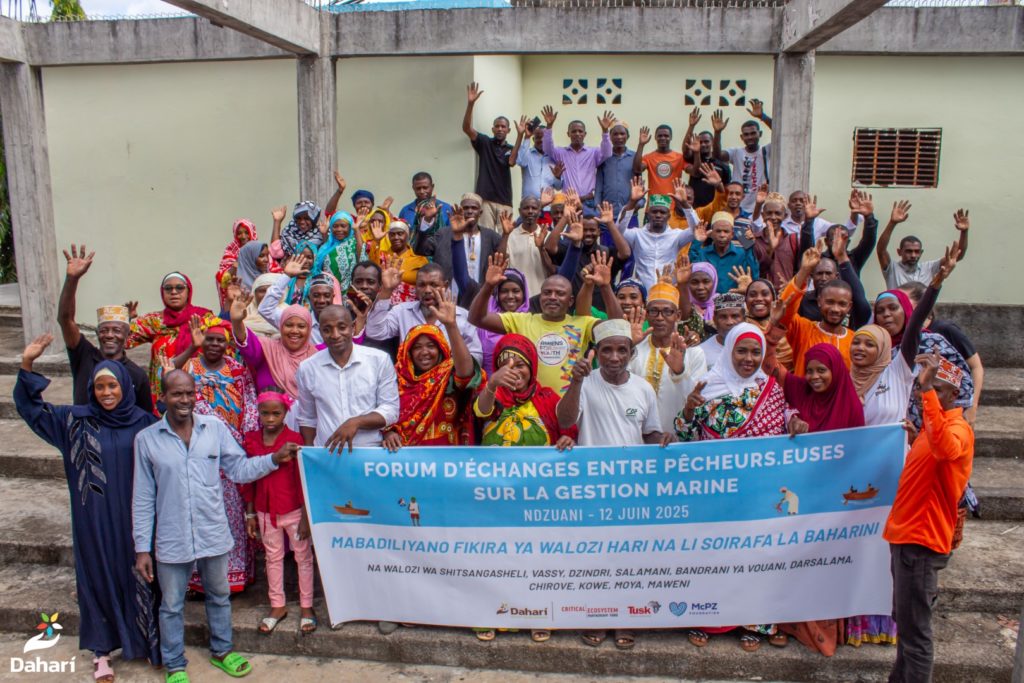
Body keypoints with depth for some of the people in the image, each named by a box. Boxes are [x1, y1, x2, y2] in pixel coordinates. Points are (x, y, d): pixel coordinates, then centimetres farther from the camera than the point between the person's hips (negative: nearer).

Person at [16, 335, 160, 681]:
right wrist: (27, 365, -13)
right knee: (98, 575, 11)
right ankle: (101, 650, 26)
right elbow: (31, 408, -1)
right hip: (95, 519, 1)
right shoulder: (77, 419, -2)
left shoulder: (143, 422, -4)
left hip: (134, 518, 0)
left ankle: (147, 641, 26)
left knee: (137, 576, 10)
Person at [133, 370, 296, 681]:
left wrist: (275, 459, -10)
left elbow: (239, 469, 2)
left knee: (219, 596, 21)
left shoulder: (216, 428, -5)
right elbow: (143, 498, -3)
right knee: (172, 605, 15)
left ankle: (221, 650, 44)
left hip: (213, 534, 2)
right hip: (171, 539, -2)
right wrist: (142, 547, -2)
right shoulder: (146, 439, -8)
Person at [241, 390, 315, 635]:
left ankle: (306, 606, 25)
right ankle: (277, 606, 32)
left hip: (294, 511, -4)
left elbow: (303, 480, -12)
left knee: (303, 557, 10)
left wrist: (305, 517, -11)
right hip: (266, 512, 4)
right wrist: (250, 514, 7)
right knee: (273, 557, 17)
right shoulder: (252, 440, -2)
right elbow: (249, 479, 5)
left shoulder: (294, 440, -14)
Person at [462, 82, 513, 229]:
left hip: (504, 201, 2)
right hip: (485, 199, -2)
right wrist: (470, 103, -23)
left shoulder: (511, 149, 10)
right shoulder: (484, 143, 7)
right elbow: (466, 128, -8)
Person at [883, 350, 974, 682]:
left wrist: (928, 388, -44)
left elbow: (945, 448, -41)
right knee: (905, 621, 22)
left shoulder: (958, 428, -16)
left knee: (914, 629, -3)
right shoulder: (932, 427, 16)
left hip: (921, 542, -10)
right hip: (906, 536, 10)